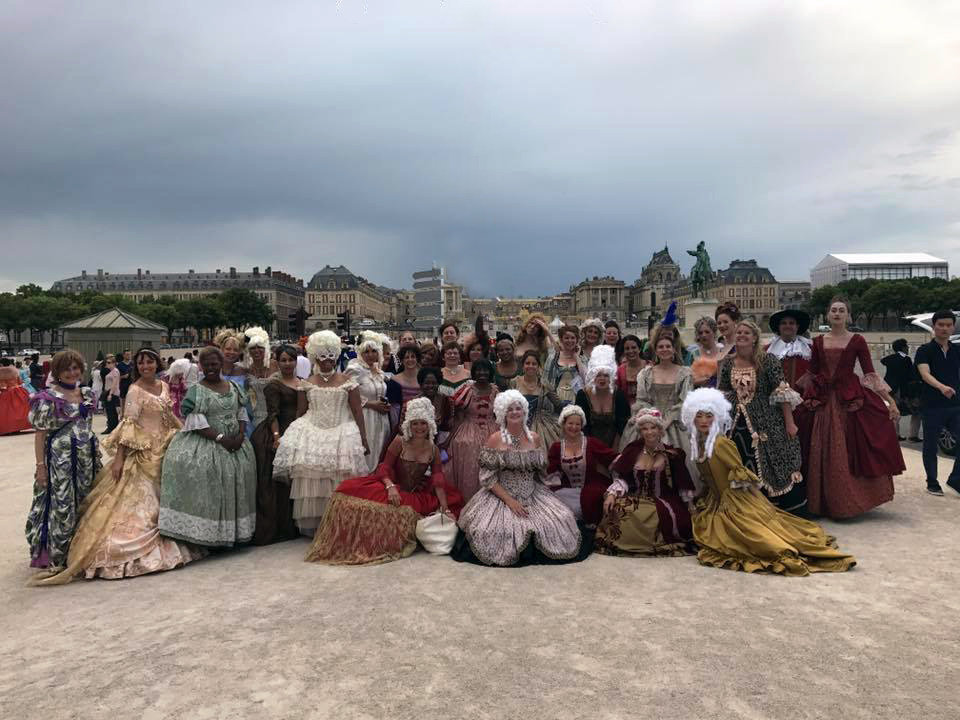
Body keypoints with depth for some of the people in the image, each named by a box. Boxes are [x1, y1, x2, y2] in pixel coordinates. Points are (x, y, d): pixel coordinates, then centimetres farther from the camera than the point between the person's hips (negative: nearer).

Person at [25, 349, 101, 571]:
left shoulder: (87, 395, 10)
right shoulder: (48, 398, -8)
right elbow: (40, 434, -8)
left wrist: (96, 455, 16)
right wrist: (40, 465, -12)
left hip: (87, 459, 6)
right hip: (60, 459, -6)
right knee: (61, 506, -1)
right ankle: (56, 558, 11)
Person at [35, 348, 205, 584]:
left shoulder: (164, 386, 7)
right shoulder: (135, 390, -11)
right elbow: (128, 425, -16)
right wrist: (119, 458, -18)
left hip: (164, 450, 7)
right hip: (143, 452, -7)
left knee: (162, 499, 13)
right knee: (141, 500, -4)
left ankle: (166, 544, 24)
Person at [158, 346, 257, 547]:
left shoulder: (234, 387, 11)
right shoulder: (196, 391, -4)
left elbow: (242, 414, 11)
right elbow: (197, 423, -11)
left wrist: (240, 435, -7)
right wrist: (221, 438, -18)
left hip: (235, 444, 5)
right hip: (206, 445, -5)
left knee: (236, 484, 6)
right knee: (209, 486, -9)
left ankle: (234, 531, 17)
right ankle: (209, 535, 0)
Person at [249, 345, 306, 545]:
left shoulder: (300, 382, 14)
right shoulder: (273, 384, -7)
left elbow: (303, 410, 9)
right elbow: (272, 414, -15)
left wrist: (301, 389, -2)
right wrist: (277, 436, -22)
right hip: (277, 434, -7)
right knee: (275, 484, -4)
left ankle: (289, 526, 22)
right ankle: (271, 530, 5)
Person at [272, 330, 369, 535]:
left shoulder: (347, 382, 3)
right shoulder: (307, 383, 9)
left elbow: (358, 412, 0)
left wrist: (363, 439, -4)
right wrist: (293, 434, 2)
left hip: (341, 435, -2)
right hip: (312, 435, 2)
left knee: (340, 486, -2)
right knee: (312, 483, 1)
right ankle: (312, 525, 11)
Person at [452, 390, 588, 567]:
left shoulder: (535, 439, 5)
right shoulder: (494, 440, -6)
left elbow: (542, 472, 13)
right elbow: (488, 478, -9)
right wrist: (510, 501, -16)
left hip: (533, 496, 4)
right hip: (501, 497, -3)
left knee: (562, 519, -14)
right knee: (488, 529, -27)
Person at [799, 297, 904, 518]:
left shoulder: (857, 341, 0)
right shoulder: (819, 342, 7)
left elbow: (870, 374, -2)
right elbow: (811, 374, 11)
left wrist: (890, 401, -7)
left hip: (850, 400, -2)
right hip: (822, 402, 2)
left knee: (849, 453, -2)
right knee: (823, 455, 5)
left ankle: (848, 501, 13)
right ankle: (825, 502, 18)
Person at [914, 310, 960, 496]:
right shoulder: (924, 351, -4)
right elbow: (925, 374, -20)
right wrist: (942, 387, -38)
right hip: (932, 407, -3)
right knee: (930, 446, 5)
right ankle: (932, 483, 19)